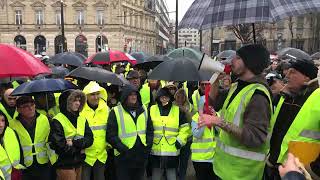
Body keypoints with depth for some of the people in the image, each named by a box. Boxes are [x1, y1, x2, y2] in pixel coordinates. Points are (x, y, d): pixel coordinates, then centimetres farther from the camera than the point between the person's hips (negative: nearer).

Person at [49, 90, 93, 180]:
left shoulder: (82, 119, 6)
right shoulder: (57, 121, -13)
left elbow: (90, 139, -1)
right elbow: (59, 145, -19)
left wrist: (75, 143, -17)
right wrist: (79, 148, -9)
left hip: (79, 163, 6)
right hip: (64, 165, -6)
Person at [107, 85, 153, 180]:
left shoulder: (144, 110, 8)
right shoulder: (116, 112, -5)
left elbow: (150, 130, 11)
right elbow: (111, 135, -9)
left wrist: (148, 146, 0)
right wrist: (123, 149, -16)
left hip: (142, 156, 4)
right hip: (124, 156, -4)